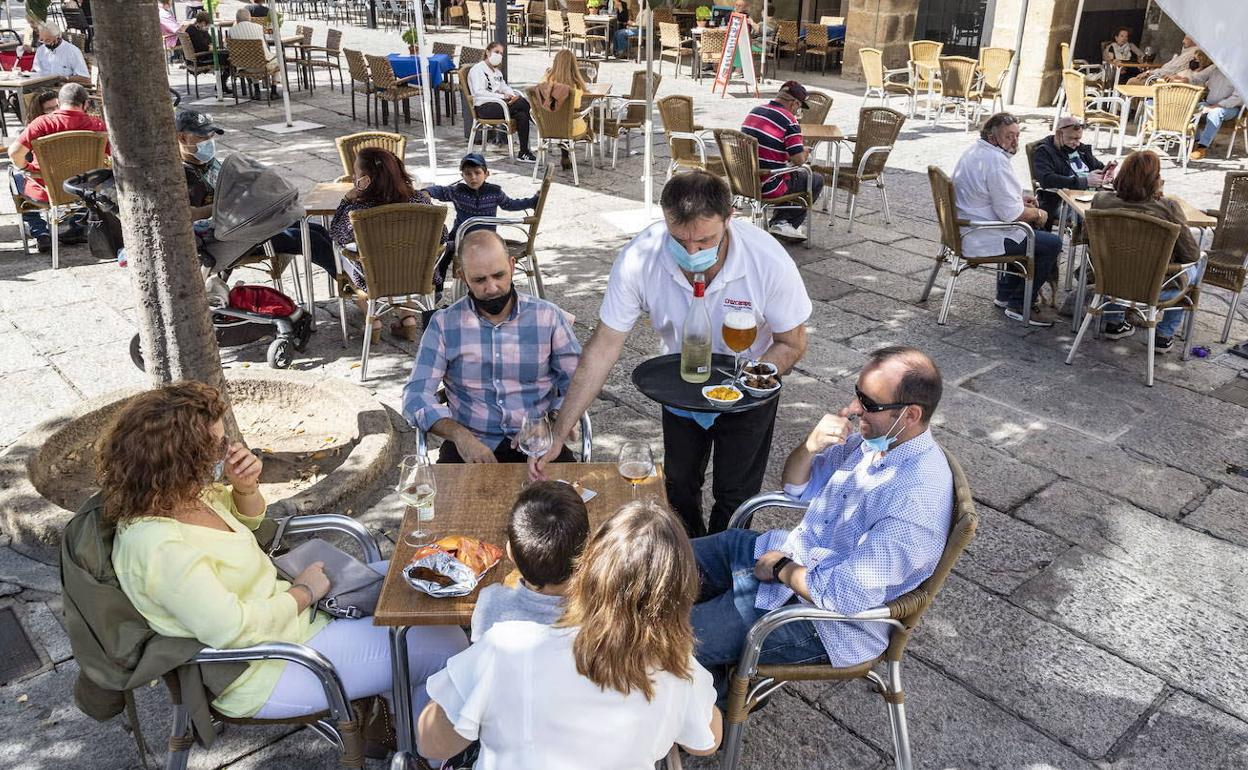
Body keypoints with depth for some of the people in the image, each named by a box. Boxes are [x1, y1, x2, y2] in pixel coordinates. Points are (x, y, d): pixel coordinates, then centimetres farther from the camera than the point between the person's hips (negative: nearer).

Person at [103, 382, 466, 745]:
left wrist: (246, 486, -9)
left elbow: (247, 518, 14)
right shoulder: (160, 547, -32)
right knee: (446, 646, -8)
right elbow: (235, 631, -32)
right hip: (266, 671, -10)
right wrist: (303, 592, -16)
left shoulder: (178, 493, -4)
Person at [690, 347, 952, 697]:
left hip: (823, 618, -8)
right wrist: (810, 446, -14)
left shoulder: (919, 499, -32)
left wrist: (781, 570, -16)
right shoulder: (872, 438, -5)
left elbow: (846, 593, -32)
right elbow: (796, 487, 7)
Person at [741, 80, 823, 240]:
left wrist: (800, 151, 21)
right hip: (767, 188, -8)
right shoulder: (789, 120, -17)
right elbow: (798, 160, -18)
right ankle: (785, 223, 8)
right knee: (817, 180, 12)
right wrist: (805, 153, 6)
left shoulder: (755, 111, 7)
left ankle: (778, 220, 25)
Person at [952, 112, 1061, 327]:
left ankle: (1006, 293, 33)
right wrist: (1038, 214, -4)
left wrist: (1019, 198, 15)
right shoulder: (996, 161, -22)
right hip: (981, 239, -11)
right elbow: (1011, 213, -23)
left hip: (965, 230, 11)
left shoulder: (975, 150, 10)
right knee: (1052, 243, -9)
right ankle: (1020, 305, 2)